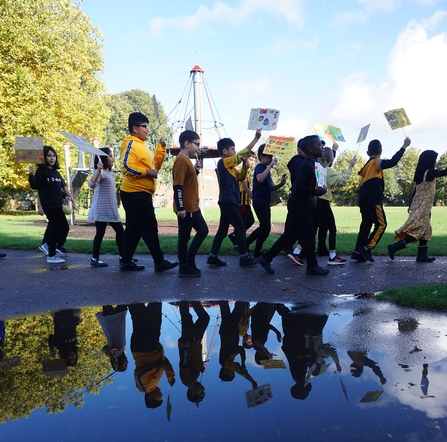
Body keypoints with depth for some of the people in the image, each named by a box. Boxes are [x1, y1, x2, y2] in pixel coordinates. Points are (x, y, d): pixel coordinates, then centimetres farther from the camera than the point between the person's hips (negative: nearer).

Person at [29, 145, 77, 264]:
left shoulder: (56, 172, 16)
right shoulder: (41, 171, -4)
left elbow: (64, 187, 19)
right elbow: (34, 186, -13)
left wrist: (72, 200, 18)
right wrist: (31, 175, -27)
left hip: (58, 205, 7)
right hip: (48, 205, -7)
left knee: (65, 227, 10)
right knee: (55, 228, -6)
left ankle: (58, 247, 29)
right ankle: (51, 256, 3)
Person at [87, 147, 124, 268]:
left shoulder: (108, 173, 18)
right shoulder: (100, 172, -10)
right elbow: (91, 184, -30)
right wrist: (98, 170, -39)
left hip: (111, 209, 9)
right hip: (102, 209, -9)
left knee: (120, 231, 9)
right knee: (100, 233, -4)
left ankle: (123, 256, 15)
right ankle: (95, 259, 5)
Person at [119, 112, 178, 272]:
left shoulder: (141, 145, 19)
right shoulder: (131, 144, -12)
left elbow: (154, 165, 19)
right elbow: (127, 167, -25)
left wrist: (161, 149, 10)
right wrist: (148, 172, -20)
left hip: (140, 194, 10)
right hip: (135, 194, -10)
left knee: (134, 229, 12)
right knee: (150, 228, -5)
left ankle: (126, 262, 18)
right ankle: (159, 262, 2)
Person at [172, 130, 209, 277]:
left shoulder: (187, 160, 15)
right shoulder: (181, 161, -17)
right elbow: (178, 186, -22)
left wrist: (196, 170, 10)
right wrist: (180, 207, -24)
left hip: (193, 206, 10)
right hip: (185, 208, -10)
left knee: (203, 230, 18)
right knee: (184, 236, 0)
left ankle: (190, 259, 25)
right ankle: (184, 267, 12)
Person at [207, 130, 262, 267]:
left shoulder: (230, 166, 17)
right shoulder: (223, 162, -9)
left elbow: (241, 177, 17)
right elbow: (242, 153, -14)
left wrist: (245, 164, 0)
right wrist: (256, 138, -12)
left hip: (228, 201, 10)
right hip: (228, 201, -10)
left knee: (222, 230, 9)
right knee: (240, 228, -5)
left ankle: (213, 257, 11)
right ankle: (244, 257, 1)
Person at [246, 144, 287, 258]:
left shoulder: (267, 169, 18)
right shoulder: (260, 167, -9)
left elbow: (270, 187, 19)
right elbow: (260, 179, -32)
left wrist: (281, 184, 0)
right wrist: (270, 165, -27)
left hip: (265, 203, 9)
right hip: (259, 202, -9)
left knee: (266, 228, 9)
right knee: (265, 227, -14)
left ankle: (257, 251, 17)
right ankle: (245, 243, -2)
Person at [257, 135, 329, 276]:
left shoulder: (311, 164, 13)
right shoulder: (308, 165, -18)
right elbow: (298, 188, -23)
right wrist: (316, 192, -20)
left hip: (300, 204, 10)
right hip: (299, 205, -10)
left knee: (289, 235, 11)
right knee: (309, 234, 0)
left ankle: (266, 258, 16)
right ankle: (312, 266, 12)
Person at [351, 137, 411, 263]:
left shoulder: (367, 165, 18)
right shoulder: (376, 163, -7)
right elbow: (392, 162, -22)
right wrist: (404, 147, -19)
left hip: (364, 201, 9)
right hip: (373, 201, -9)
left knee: (365, 225, 11)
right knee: (381, 224, -3)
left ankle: (358, 252, 10)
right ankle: (367, 248, -9)